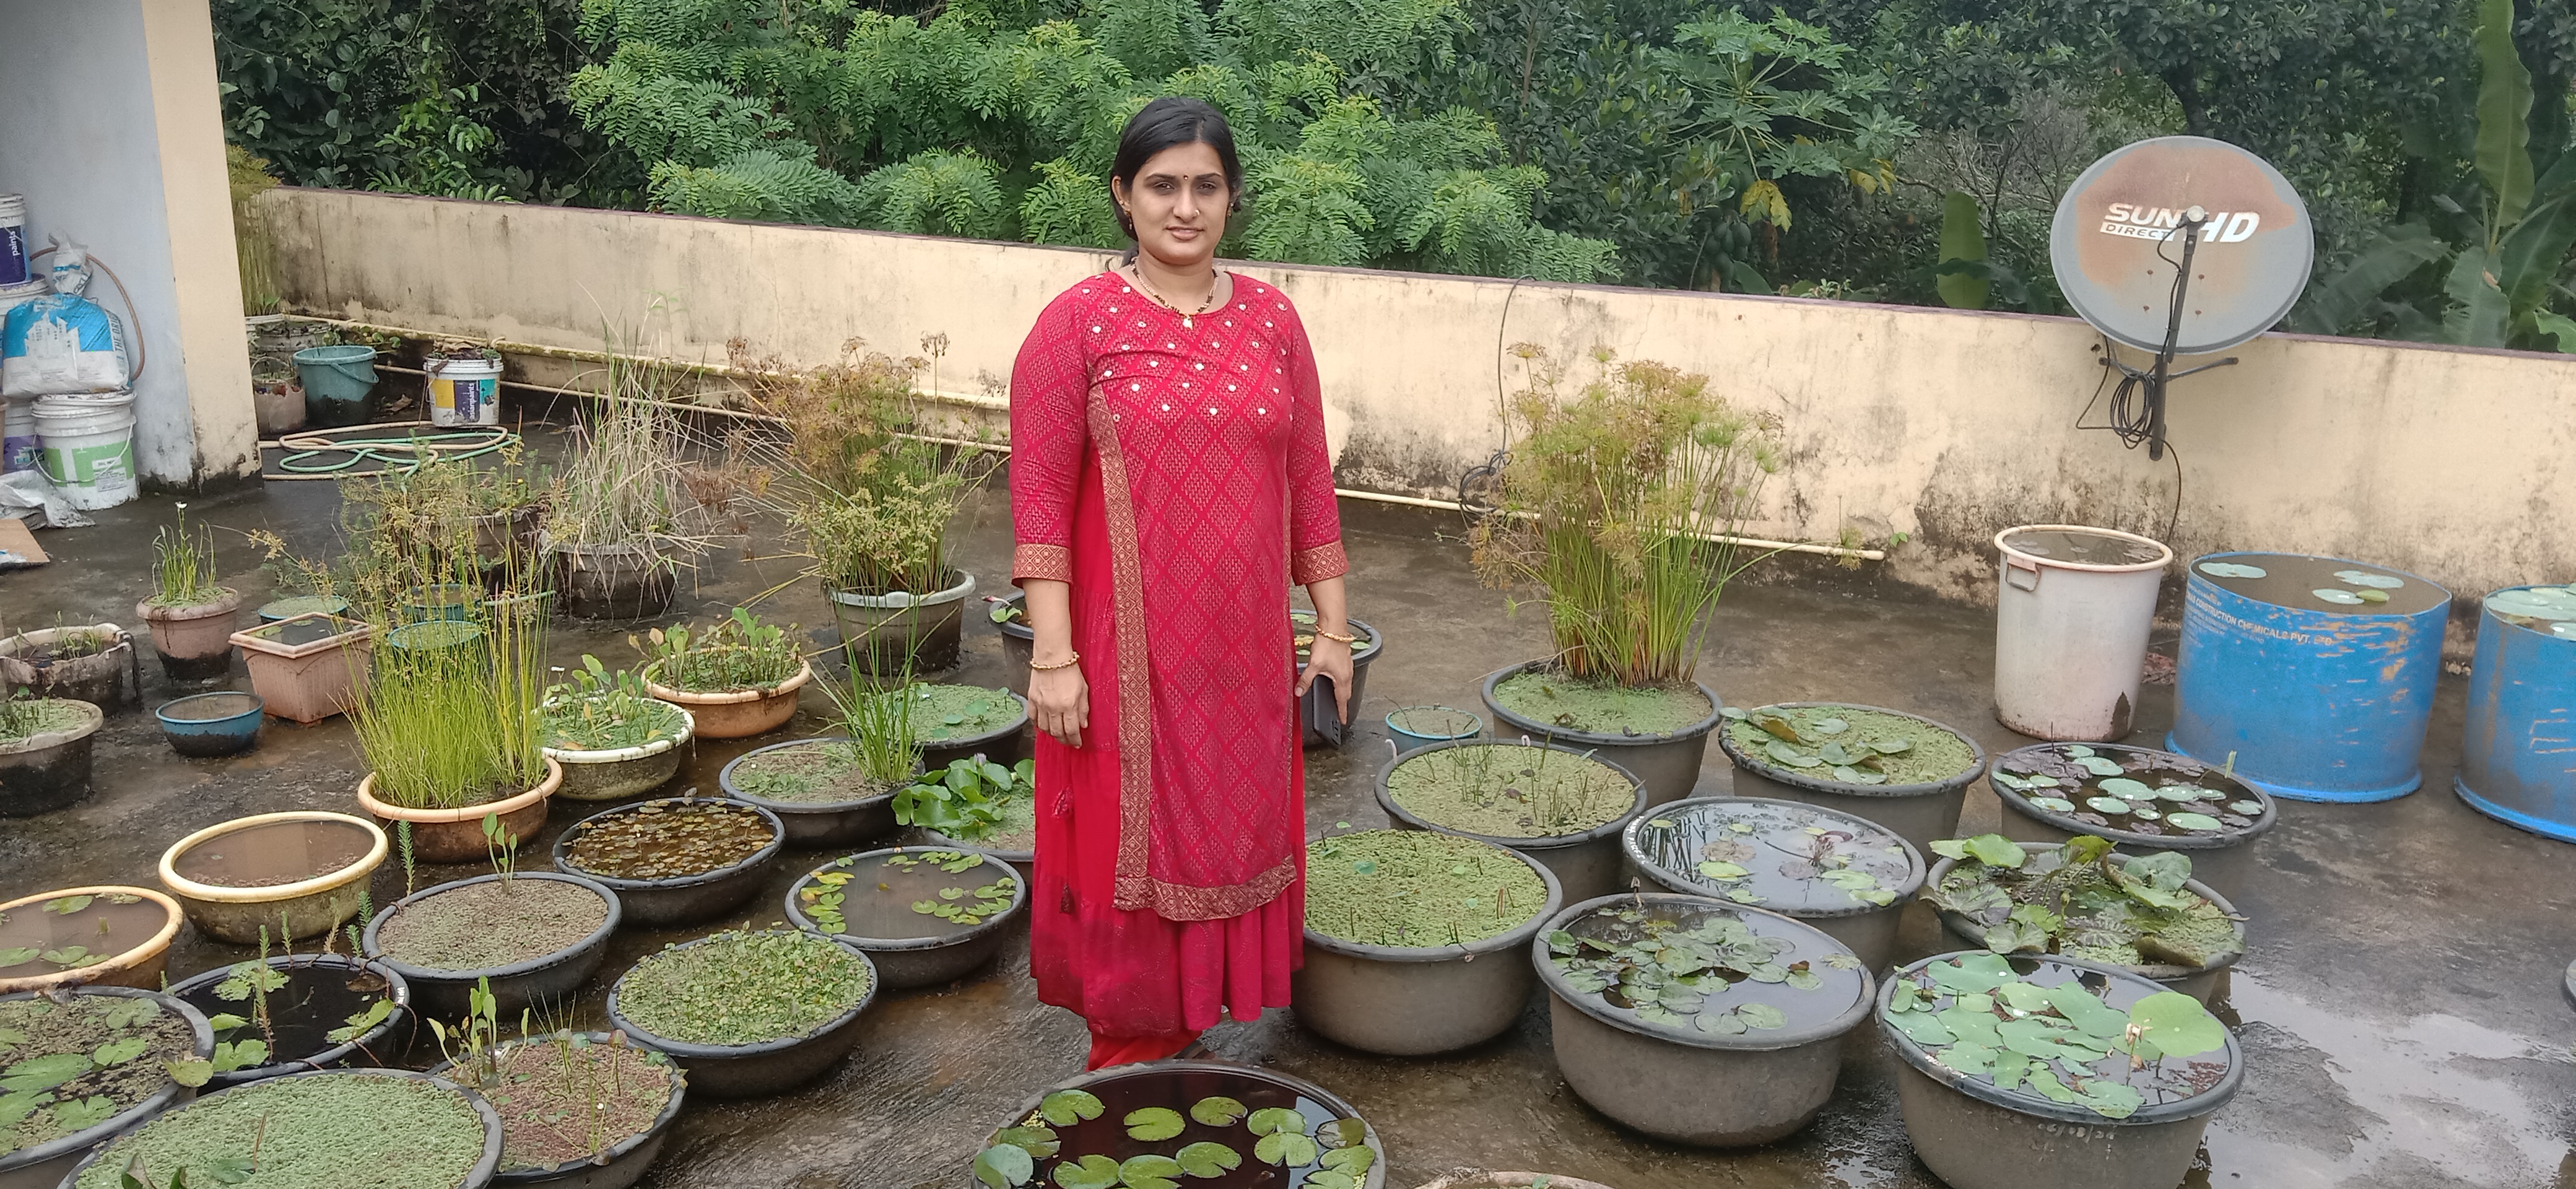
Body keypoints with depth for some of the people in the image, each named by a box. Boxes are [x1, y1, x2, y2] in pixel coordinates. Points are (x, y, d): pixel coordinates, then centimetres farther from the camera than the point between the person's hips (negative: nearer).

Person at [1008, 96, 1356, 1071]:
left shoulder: (1270, 321, 6)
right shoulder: (1078, 323, -5)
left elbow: (1308, 481, 9)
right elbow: (1039, 494, -8)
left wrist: (1333, 628, 8)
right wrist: (1053, 655, -14)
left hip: (1243, 652, 4)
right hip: (1127, 653, -4)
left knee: (1233, 837, 13)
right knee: (1130, 848, 6)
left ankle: (1189, 1033, 32)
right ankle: (1129, 1051, 24)